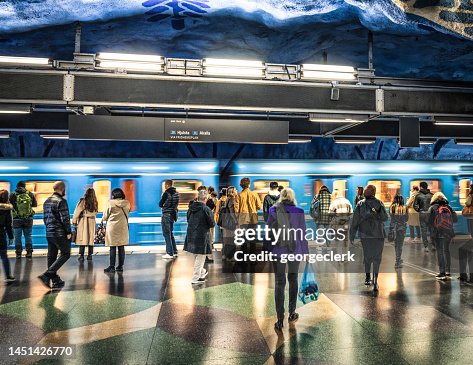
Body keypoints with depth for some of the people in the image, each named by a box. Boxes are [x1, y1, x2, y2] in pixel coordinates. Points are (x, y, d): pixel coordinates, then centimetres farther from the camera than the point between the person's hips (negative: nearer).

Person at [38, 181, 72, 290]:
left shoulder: (47, 201, 14)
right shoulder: (61, 201, -14)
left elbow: (45, 217, 17)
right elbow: (65, 218, -17)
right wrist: (68, 232, -10)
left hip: (49, 234, 9)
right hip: (60, 234, -9)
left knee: (51, 257, 10)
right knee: (65, 254, 0)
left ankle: (55, 281, 16)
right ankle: (47, 275, -11)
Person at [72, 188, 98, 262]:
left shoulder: (82, 201, -7)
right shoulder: (95, 202, 3)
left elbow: (77, 211, -5)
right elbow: (95, 212, 7)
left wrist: (74, 221, -1)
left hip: (83, 221, -3)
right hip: (92, 221, 3)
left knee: (82, 238, 0)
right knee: (91, 238, 8)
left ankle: (81, 255, 1)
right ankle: (89, 255, 11)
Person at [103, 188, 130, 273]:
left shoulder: (111, 203, -8)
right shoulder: (127, 203, 0)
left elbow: (105, 216, 0)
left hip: (112, 227, -3)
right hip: (123, 227, 3)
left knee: (113, 248, 1)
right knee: (121, 248, 8)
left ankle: (112, 267, 3)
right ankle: (120, 266, 13)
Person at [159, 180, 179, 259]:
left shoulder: (166, 193, -15)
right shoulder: (176, 193, 6)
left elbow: (160, 204, -8)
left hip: (166, 215, -8)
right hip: (173, 214, 8)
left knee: (167, 234, -1)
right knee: (171, 233, 17)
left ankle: (170, 253, 1)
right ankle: (175, 252, 22)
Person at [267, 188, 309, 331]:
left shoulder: (273, 210, -4)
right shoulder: (298, 212, -5)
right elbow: (302, 233, -1)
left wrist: (267, 249, 9)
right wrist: (306, 252, 8)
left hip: (277, 251, 0)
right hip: (294, 250, 0)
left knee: (279, 283, 5)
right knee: (293, 280, 18)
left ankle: (280, 319, 5)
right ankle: (292, 313, 28)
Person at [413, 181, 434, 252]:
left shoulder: (418, 195, -3)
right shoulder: (431, 195, 1)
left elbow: (415, 206, -7)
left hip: (422, 214, -2)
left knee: (424, 230, 5)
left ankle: (426, 247, 5)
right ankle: (433, 245, 17)